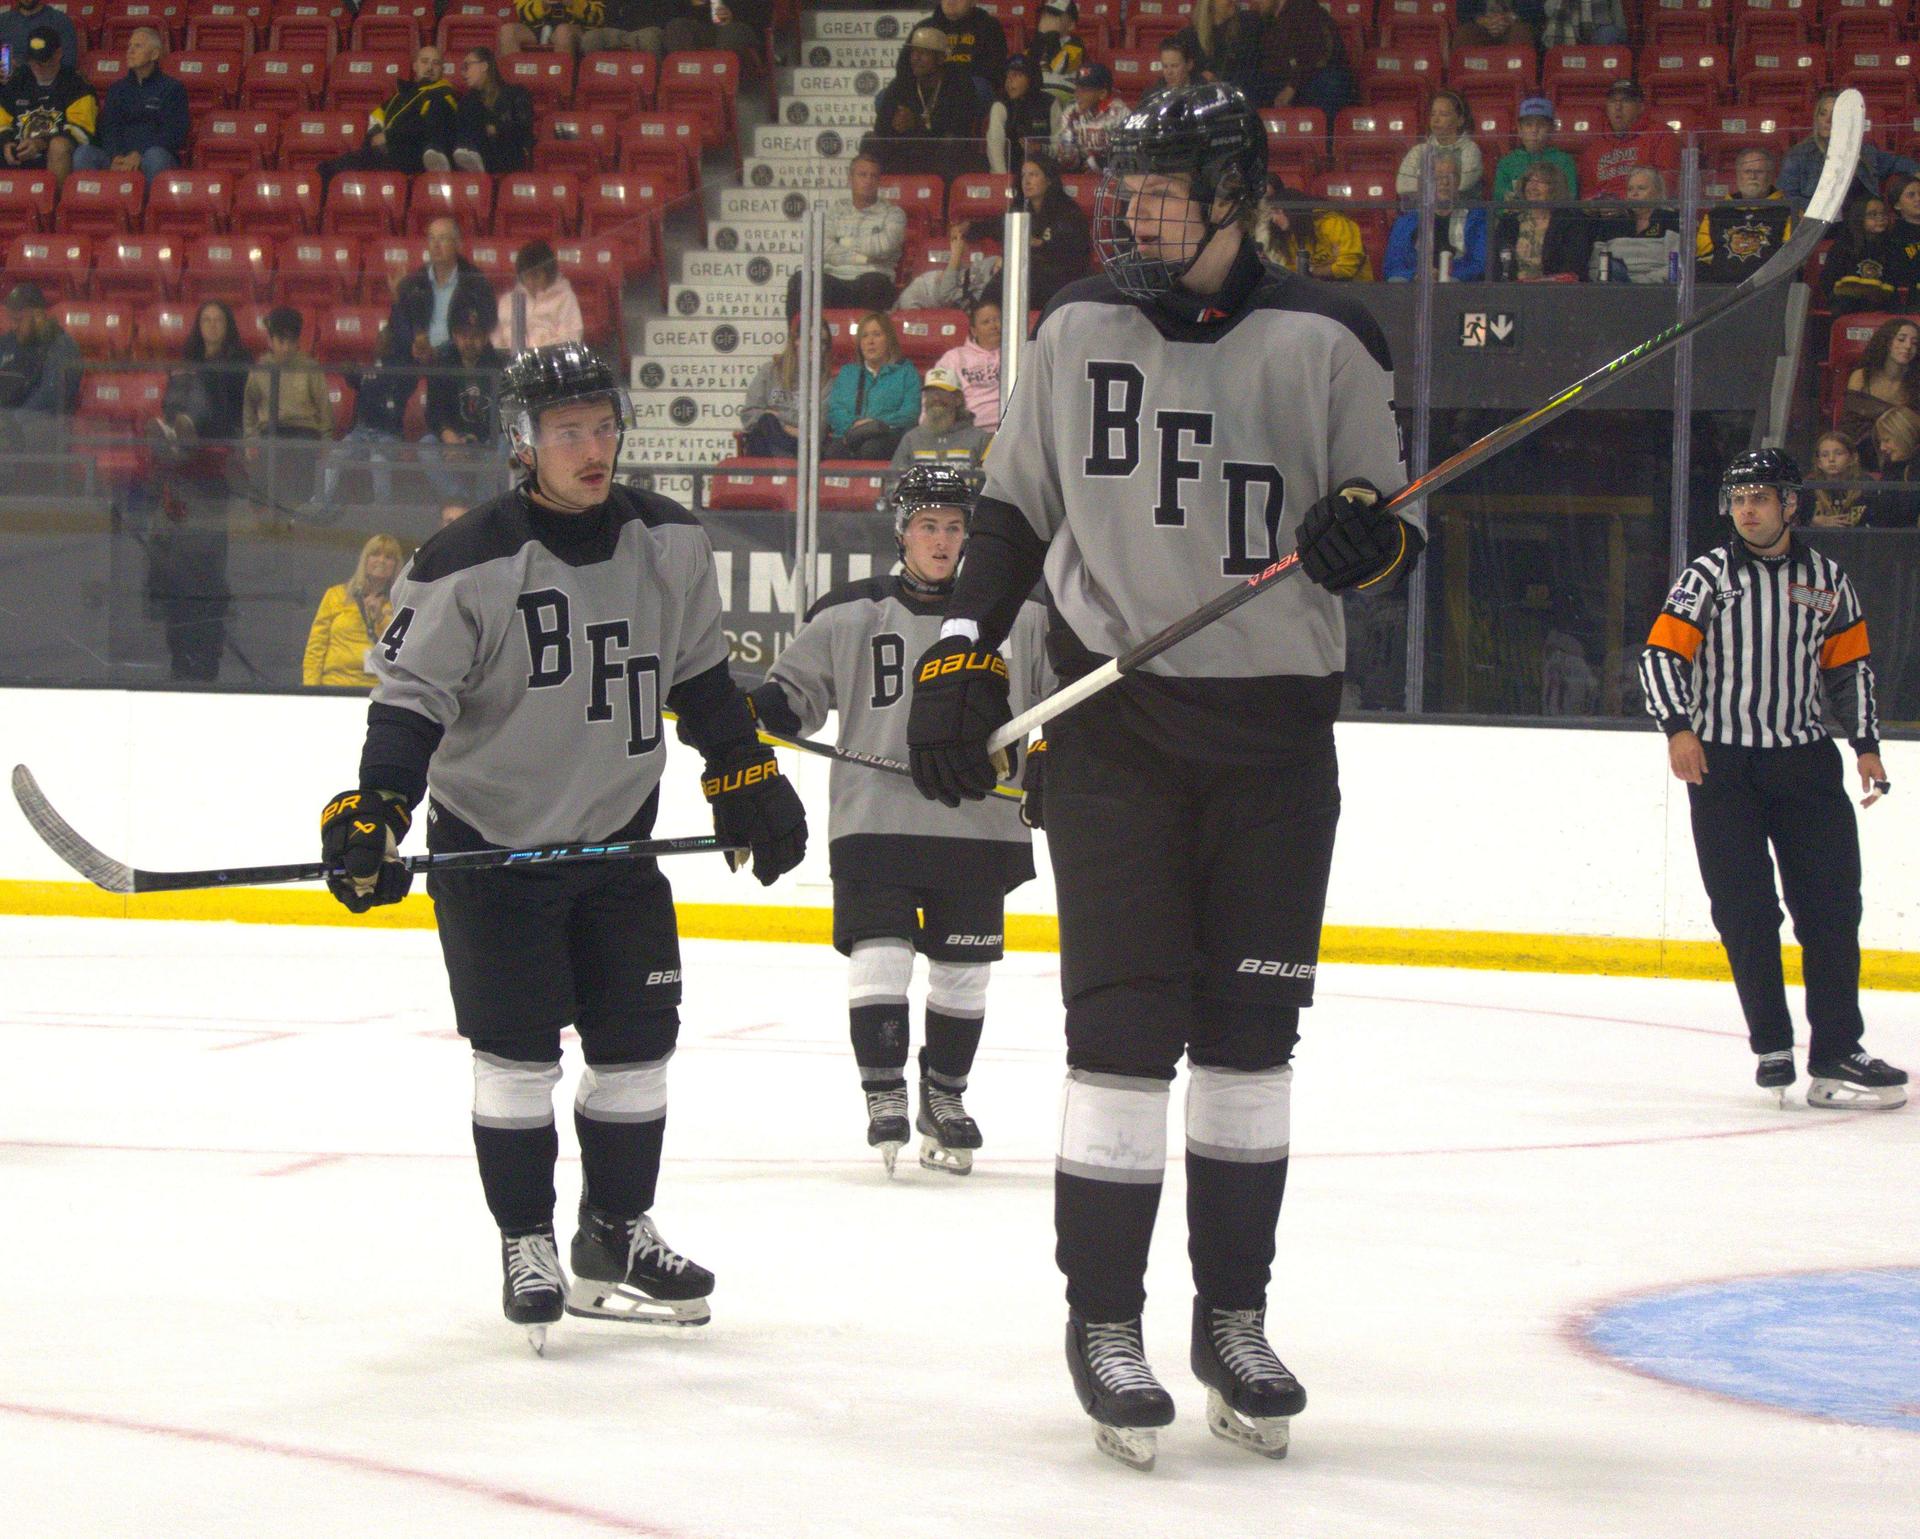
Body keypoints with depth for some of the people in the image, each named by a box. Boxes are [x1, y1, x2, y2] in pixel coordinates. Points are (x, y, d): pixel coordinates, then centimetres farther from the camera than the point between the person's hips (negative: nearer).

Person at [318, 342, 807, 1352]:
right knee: (517, 1054, -6)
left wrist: (747, 778, 12)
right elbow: (409, 697, -16)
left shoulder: (670, 546, -1)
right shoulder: (467, 566, -17)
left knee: (636, 1044, 6)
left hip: (616, 839, 5)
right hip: (491, 841, -5)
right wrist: (372, 812, -27)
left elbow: (701, 677, 12)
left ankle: (616, 1236, 20)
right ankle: (526, 1247, 7)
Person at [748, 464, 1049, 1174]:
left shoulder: (1016, 616, 5)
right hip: (876, 820, -2)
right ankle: (884, 1097, 0)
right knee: (879, 958, -11)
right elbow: (793, 691, 6)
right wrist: (747, 712, -12)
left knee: (962, 971, 8)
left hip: (979, 824, 2)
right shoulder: (850, 617, 2)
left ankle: (945, 1096, 24)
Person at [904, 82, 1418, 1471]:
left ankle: (1234, 1317, 18)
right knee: (1125, 1024, -5)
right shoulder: (1081, 330, 4)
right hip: (1110, 718, 0)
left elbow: (1399, 528, 4)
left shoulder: (1325, 343, -2)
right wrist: (961, 656, 3)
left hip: (1274, 729, 0)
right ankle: (1104, 1319, 4)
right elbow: (1014, 509, 12)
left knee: (1250, 1030, 7)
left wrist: (1369, 532, -19)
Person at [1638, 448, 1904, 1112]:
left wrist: (1866, 744, 9)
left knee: (1831, 902, -5)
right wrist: (1678, 727, -19)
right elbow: (1661, 654, -4)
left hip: (1803, 760, 2)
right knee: (1743, 911, -5)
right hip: (1721, 763, -2)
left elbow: (1849, 665, 18)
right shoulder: (1708, 576, 0)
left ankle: (1835, 1055, -5)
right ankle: (1772, 1047, 5)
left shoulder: (1826, 580, 9)